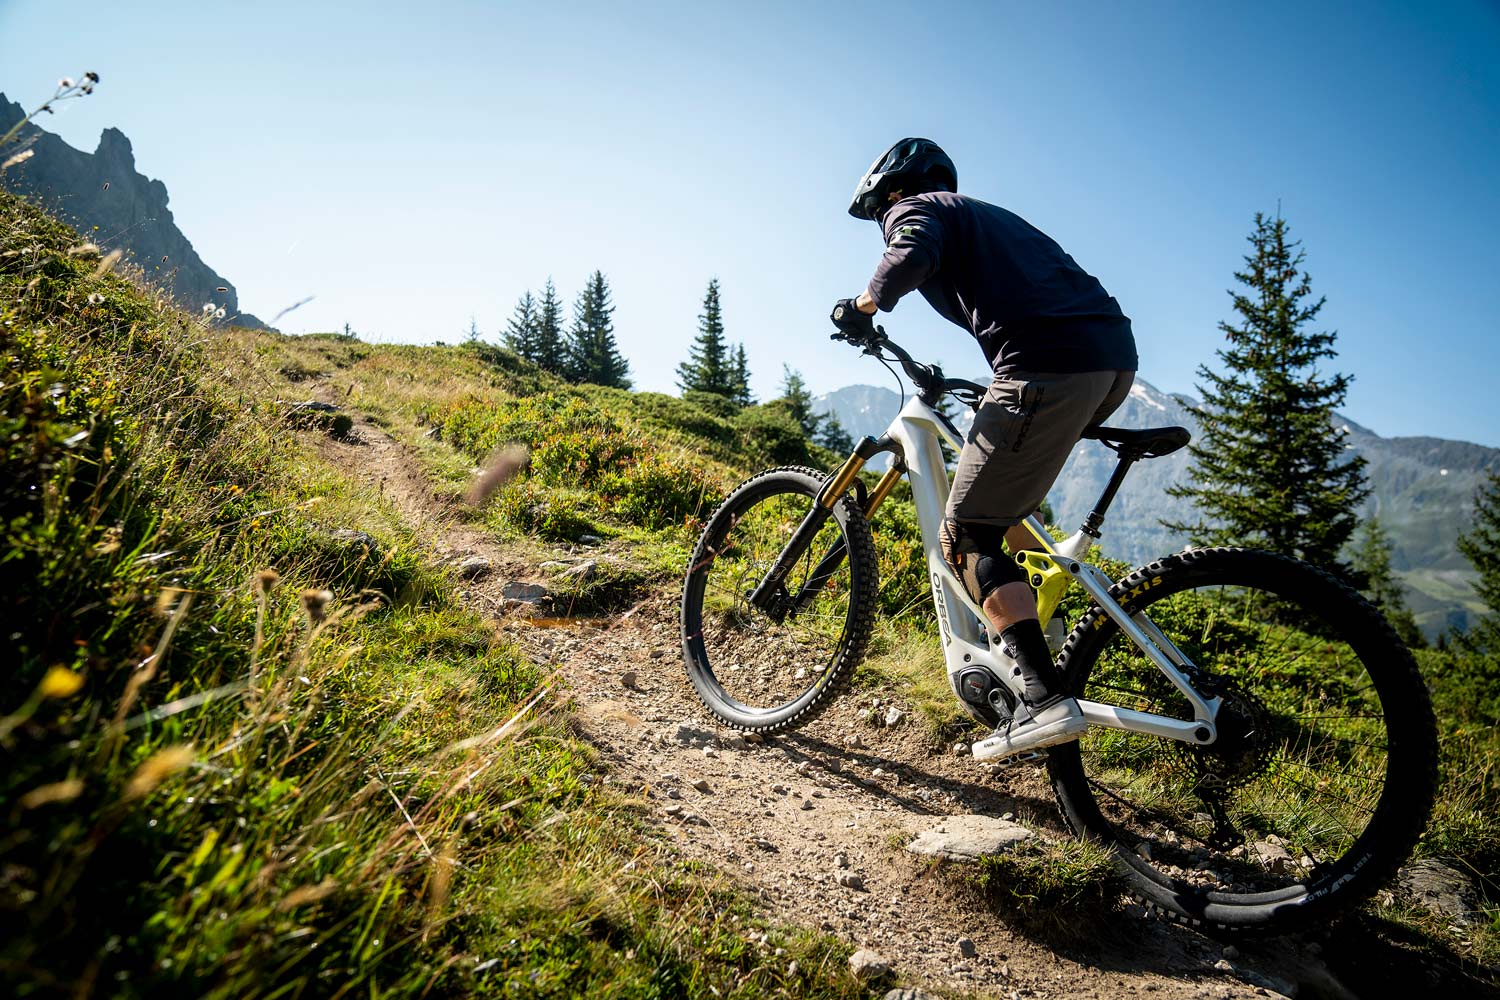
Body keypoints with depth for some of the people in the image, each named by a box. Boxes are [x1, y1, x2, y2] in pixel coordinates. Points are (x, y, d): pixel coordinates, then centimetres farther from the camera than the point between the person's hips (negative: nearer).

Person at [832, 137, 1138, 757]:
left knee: (966, 535, -2)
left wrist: (862, 305, 4)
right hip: (1116, 355, 9)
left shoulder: (916, 208, 12)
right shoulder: (988, 216, 35)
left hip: (1052, 366, -9)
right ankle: (1027, 632, 26)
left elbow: (912, 257, -14)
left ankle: (1045, 699, -9)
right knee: (1008, 495, 29)